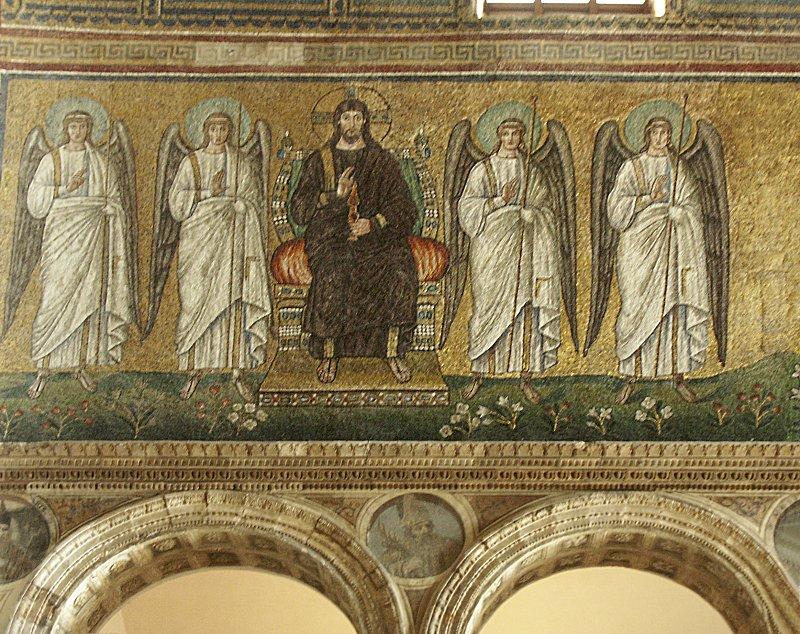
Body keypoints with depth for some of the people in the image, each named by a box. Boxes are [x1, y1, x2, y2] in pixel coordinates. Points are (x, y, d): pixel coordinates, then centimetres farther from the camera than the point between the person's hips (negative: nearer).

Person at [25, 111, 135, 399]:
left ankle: (81, 364, 9)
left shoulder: (100, 163, 9)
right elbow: (35, 199, 1)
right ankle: (44, 368, -2)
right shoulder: (51, 161, 6)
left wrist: (118, 249, 1)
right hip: (62, 232, -1)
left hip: (93, 234, 2)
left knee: (89, 297, 1)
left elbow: (114, 204, 8)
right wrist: (66, 189, -12)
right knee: (55, 296, -6)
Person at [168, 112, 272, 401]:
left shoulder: (242, 162, 9)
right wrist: (209, 193, -8)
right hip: (198, 238, 1)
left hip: (232, 237, 0)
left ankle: (236, 369, -3)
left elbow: (251, 202, 3)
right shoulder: (191, 162, 10)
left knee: (232, 299, -5)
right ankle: (196, 368, 1)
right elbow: (177, 199, 2)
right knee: (196, 299, -4)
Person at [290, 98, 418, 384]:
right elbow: (299, 209, 4)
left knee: (401, 269, -30)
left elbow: (404, 208, 6)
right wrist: (336, 195, -10)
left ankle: (394, 350, -19)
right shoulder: (320, 161, 13)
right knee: (332, 275, -34)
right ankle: (329, 352, -20)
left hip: (376, 235, 1)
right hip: (331, 237, -1)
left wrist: (374, 223, -11)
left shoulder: (382, 161, 15)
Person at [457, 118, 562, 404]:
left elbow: (546, 209, 11)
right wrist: (499, 201, -13)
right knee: (487, 305, -2)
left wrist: (528, 213, -8)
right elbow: (467, 206, -3)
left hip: (524, 246, 2)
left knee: (525, 307, -1)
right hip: (491, 244, -2)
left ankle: (526, 376, 5)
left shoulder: (532, 171, 12)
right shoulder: (482, 169, 5)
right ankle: (479, 372, 6)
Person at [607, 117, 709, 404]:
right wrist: (649, 199, -11)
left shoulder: (679, 168, 13)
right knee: (637, 307, -5)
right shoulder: (632, 167, 6)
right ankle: (630, 378, 0)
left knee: (675, 305, -1)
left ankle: (679, 377, 6)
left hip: (673, 247, 2)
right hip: (640, 244, -2)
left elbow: (691, 207, 7)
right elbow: (617, 205, -4)